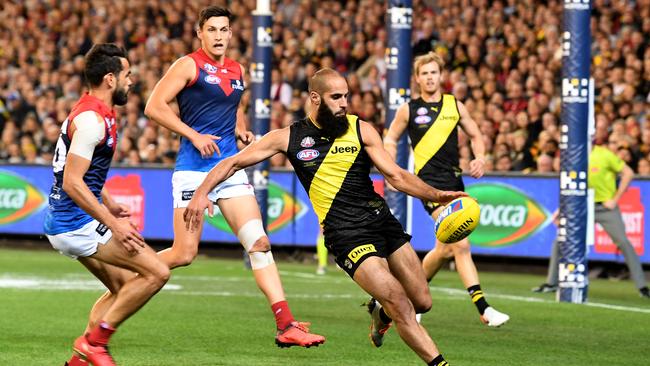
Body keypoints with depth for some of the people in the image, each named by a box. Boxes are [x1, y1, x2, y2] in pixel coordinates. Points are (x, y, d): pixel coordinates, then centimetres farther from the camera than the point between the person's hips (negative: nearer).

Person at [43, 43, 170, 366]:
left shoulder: (94, 113, 14)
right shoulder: (91, 119, -19)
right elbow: (72, 182, -24)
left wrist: (108, 206, 28)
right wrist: (113, 224, -23)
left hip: (63, 223, 10)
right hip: (78, 224, -10)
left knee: (123, 287, 18)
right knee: (156, 273, -10)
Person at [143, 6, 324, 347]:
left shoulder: (238, 71, 14)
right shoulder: (189, 65, -5)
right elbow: (154, 106, -11)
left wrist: (242, 130, 11)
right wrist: (194, 135, -17)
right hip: (193, 169, -5)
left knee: (258, 243, -6)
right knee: (184, 254, -6)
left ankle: (286, 326, -10)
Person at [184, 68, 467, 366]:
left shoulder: (361, 130, 6)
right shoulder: (289, 138, 3)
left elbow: (396, 176, 4)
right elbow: (234, 163, 8)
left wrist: (435, 195, -11)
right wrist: (201, 192, -7)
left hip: (382, 219, 4)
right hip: (347, 234, -4)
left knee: (422, 302, 6)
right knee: (400, 304, -18)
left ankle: (381, 314, 39)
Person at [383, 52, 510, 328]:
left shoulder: (455, 106, 10)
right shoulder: (409, 109, 3)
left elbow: (475, 135, 19)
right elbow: (390, 139, 14)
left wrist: (479, 158, 0)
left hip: (454, 181, 5)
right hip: (430, 182, -5)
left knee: (445, 249, 13)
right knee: (460, 245, -19)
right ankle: (483, 308, -23)